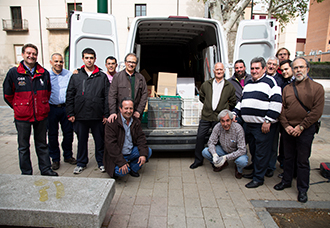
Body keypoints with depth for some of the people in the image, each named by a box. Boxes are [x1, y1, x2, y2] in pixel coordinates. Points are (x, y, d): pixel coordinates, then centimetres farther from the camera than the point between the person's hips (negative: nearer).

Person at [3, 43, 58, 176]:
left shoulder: (44, 73, 3)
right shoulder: (13, 73, -3)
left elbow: (48, 92, 16)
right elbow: (7, 95, 5)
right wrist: (18, 107, 6)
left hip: (41, 115, 2)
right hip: (22, 116, -1)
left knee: (42, 144, 14)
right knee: (23, 146, 10)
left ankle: (45, 169, 26)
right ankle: (26, 173, 24)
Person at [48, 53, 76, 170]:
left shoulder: (69, 74, 5)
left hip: (66, 107, 1)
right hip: (51, 108, -1)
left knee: (68, 133, 7)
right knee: (52, 134, 7)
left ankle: (68, 156, 26)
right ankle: (55, 159, 22)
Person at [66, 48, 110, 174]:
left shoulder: (102, 77, 5)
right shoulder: (76, 76, 8)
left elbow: (107, 97, 2)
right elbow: (69, 96, 8)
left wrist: (106, 114, -3)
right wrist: (70, 113, 1)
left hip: (98, 116, -1)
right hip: (80, 116, 1)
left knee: (100, 140, 8)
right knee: (82, 140, 12)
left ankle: (101, 162, 25)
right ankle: (81, 163, 29)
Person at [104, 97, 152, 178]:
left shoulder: (136, 121, 2)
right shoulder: (112, 123, -18)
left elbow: (140, 138, -1)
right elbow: (111, 145, -22)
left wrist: (143, 154, -17)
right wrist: (121, 162, -27)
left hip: (131, 152, 6)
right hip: (116, 155, -6)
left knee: (148, 151, -12)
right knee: (122, 171, -29)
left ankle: (133, 168, 9)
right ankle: (114, 172, 9)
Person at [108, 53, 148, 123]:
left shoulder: (141, 78, 11)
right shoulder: (117, 76, 5)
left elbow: (144, 95, 7)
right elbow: (112, 95, 0)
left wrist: (139, 111, -2)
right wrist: (112, 112, -10)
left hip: (136, 114, 2)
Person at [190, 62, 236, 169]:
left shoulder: (230, 86, 4)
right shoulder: (206, 84, 8)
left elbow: (232, 102, 12)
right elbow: (201, 97, 21)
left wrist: (224, 109, 9)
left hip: (220, 117, -1)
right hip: (206, 116, 2)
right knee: (200, 137, 0)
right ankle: (198, 160, 15)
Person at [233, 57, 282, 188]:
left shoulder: (269, 81, -5)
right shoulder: (248, 84, 19)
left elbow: (276, 102, -13)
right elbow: (241, 101, 27)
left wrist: (268, 121, -17)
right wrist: (234, 113, 16)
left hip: (263, 126, -7)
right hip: (249, 125, 7)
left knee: (261, 153, 1)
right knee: (253, 150, 17)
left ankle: (258, 178, 12)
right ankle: (255, 172, 32)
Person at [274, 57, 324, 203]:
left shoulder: (317, 88, -3)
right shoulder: (287, 88, 7)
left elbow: (317, 111, -9)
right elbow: (281, 109, 5)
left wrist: (301, 127, -14)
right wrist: (286, 126, -8)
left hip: (305, 130, -3)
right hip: (288, 129, 3)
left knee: (303, 161, 6)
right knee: (288, 157, 16)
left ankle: (302, 189, 20)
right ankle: (286, 181, 33)